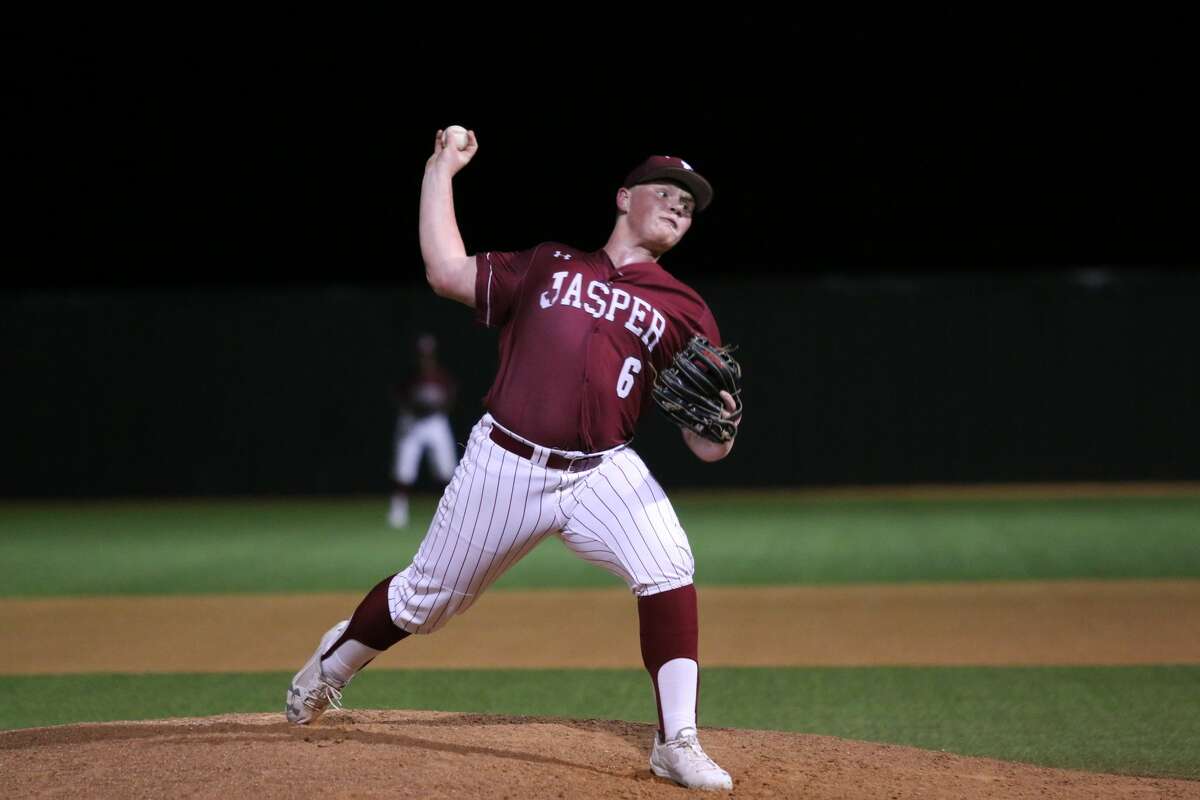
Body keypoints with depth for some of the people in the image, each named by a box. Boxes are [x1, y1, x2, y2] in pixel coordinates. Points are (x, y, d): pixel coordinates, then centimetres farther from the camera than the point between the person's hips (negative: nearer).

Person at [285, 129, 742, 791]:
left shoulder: (683, 310, 8)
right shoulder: (547, 265, 11)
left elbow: (706, 446, 4)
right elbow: (446, 271, 4)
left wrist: (722, 420, -20)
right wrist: (441, 170, 9)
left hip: (603, 475, 0)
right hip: (504, 466, 0)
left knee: (668, 573, -25)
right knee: (426, 598, 11)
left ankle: (677, 744, -18)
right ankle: (336, 661, 41)